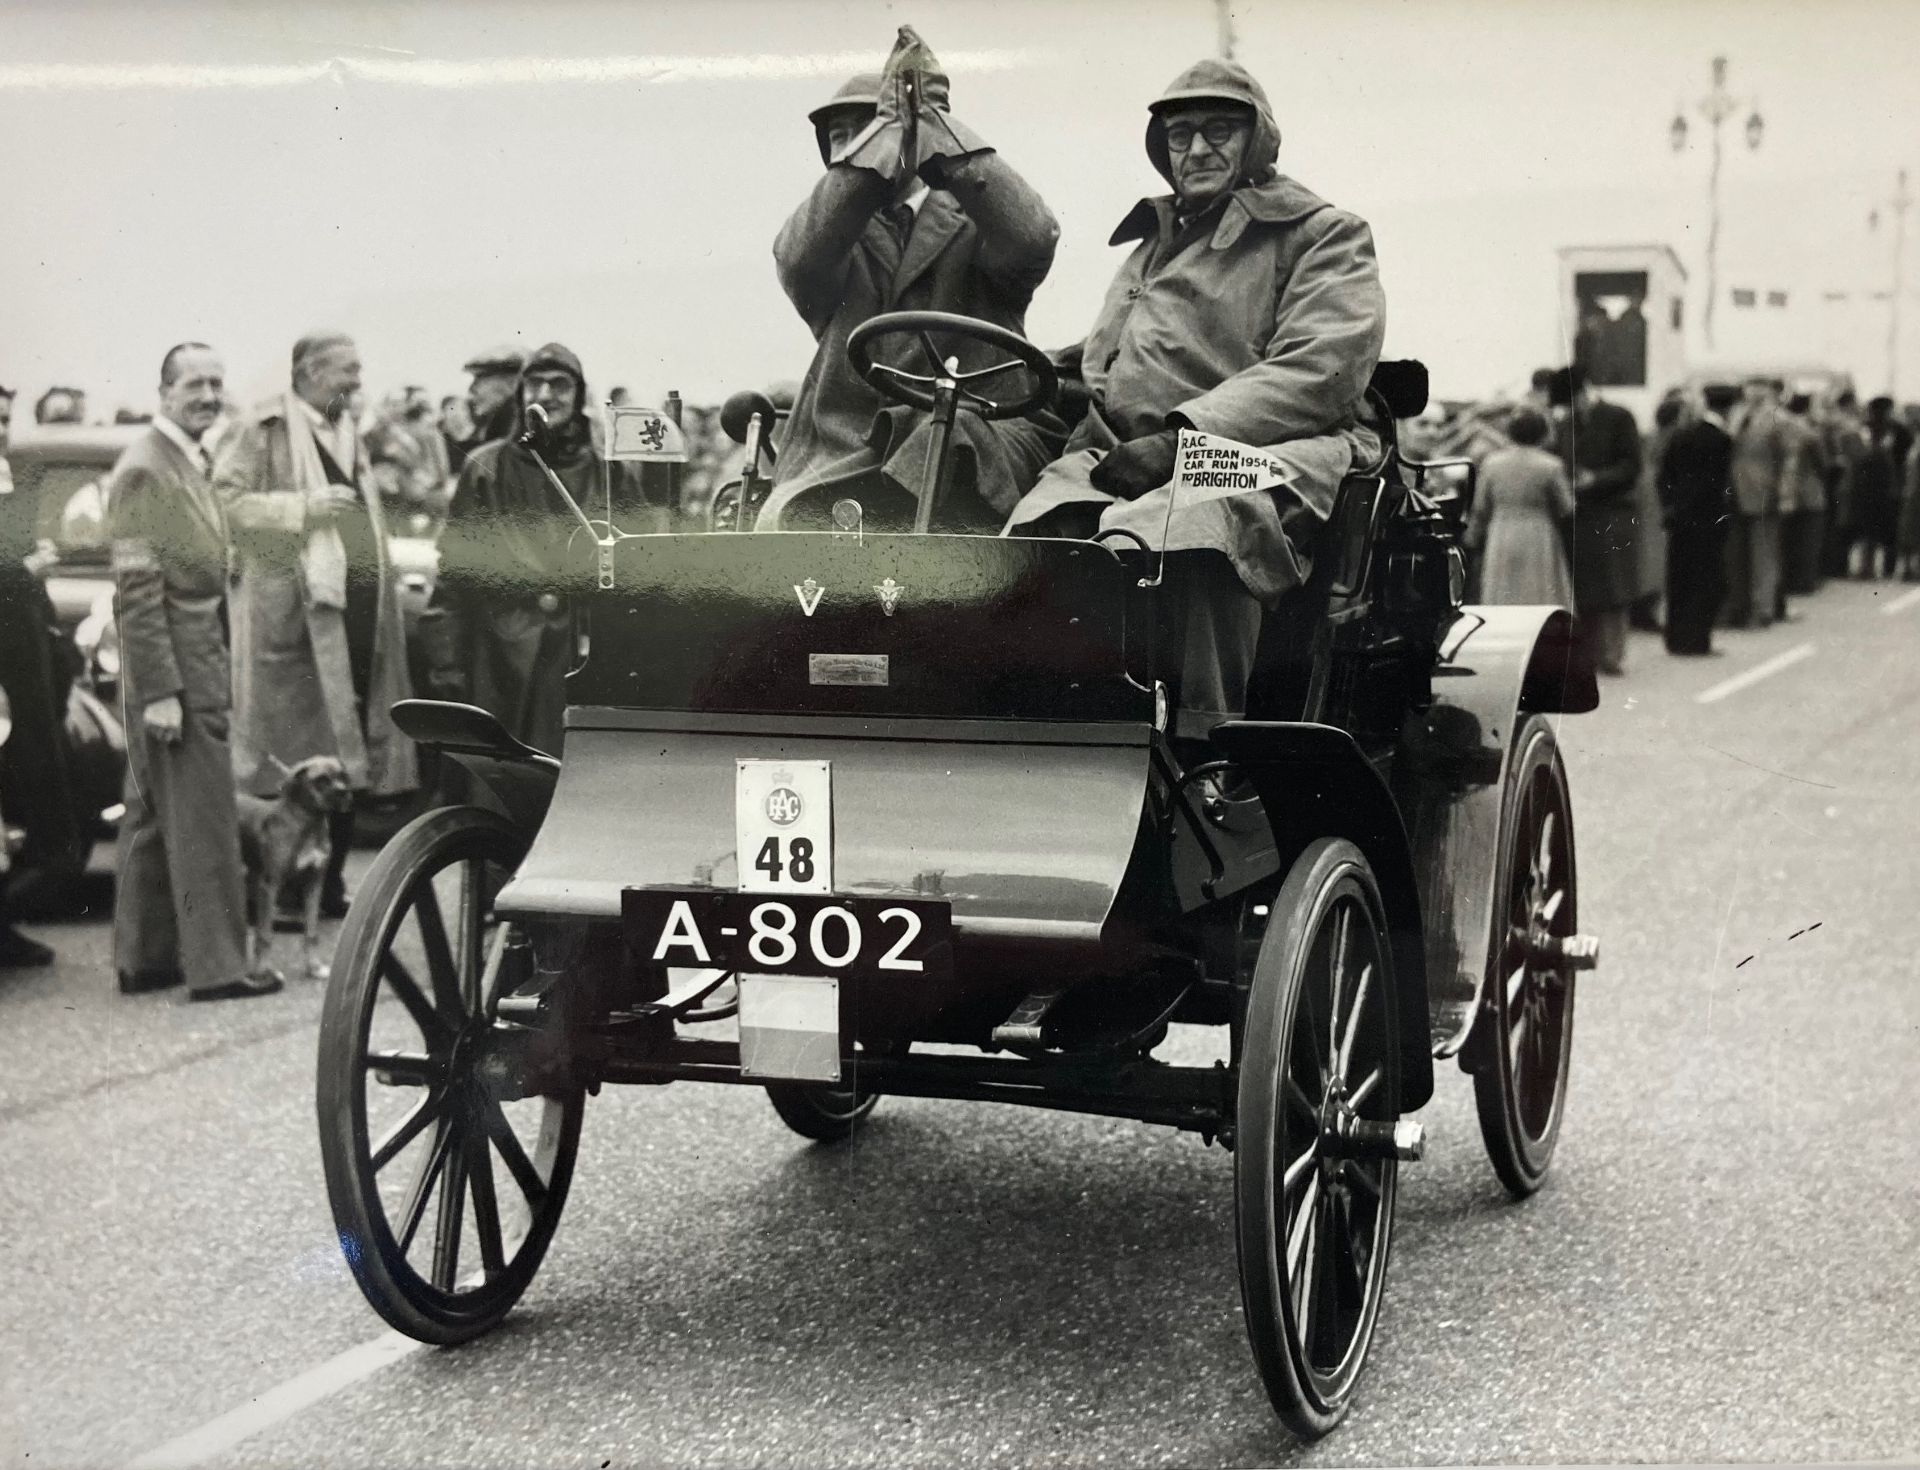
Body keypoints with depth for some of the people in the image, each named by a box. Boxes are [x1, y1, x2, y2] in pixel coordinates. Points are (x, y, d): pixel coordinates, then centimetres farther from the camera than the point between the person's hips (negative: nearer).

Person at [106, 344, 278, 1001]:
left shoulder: (193, 462, 16)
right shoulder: (144, 469, -14)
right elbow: (137, 587, -19)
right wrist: (160, 691, -23)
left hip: (199, 660, 10)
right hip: (172, 669, -10)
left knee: (153, 816, 13)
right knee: (203, 819, -6)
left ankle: (143, 959, 21)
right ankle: (215, 965, 0)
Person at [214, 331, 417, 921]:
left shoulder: (346, 432, 22)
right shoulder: (265, 429, -4)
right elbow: (226, 498, -13)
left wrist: (383, 581, 22)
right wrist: (303, 507, -17)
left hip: (357, 611, 8)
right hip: (295, 612, -8)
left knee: (349, 758, 8)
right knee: (297, 759, -7)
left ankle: (331, 884, 16)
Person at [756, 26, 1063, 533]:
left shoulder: (972, 227, 17)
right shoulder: (836, 235, 21)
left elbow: (1031, 240, -8)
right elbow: (798, 257, -5)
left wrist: (934, 122, -6)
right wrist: (883, 131, -8)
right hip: (846, 449, 1)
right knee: (783, 520, -28)